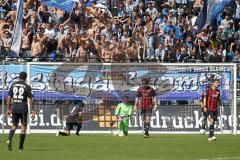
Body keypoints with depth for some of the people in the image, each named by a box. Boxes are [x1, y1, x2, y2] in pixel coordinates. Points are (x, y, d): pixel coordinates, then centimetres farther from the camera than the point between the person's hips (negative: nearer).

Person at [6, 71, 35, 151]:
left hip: (14, 108, 3)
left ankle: (9, 140, -14)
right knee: (23, 126, 8)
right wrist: (33, 112, -6)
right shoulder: (27, 87, -5)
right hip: (23, 109, -3)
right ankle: (20, 147, 6)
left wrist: (8, 109, 15)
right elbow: (30, 100, -8)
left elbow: (9, 97, 7)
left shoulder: (13, 85, 6)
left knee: (14, 125, 15)